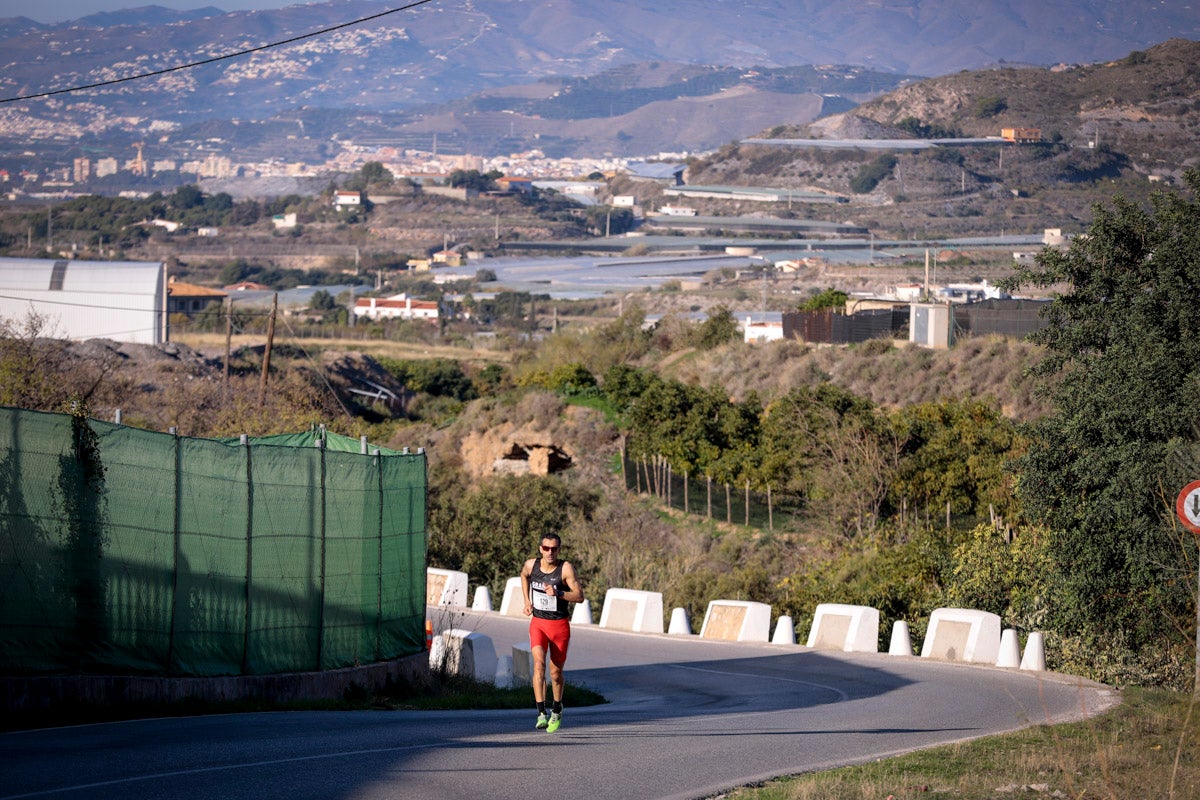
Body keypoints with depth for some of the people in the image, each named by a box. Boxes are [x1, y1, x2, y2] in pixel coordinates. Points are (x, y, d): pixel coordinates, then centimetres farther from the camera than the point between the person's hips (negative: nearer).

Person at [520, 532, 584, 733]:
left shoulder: (566, 568, -14)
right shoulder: (531, 565, -4)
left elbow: (579, 596, -17)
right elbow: (524, 575, 22)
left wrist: (558, 593, -32)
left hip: (560, 625, -1)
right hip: (538, 623, 1)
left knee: (556, 672, 8)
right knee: (539, 663, -21)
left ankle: (557, 709, 36)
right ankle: (541, 714, -26)